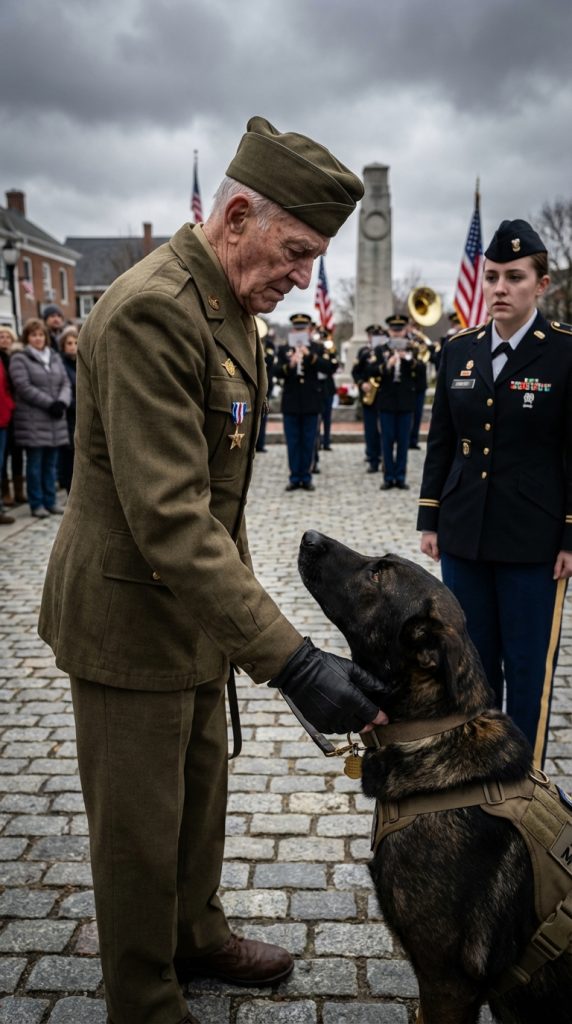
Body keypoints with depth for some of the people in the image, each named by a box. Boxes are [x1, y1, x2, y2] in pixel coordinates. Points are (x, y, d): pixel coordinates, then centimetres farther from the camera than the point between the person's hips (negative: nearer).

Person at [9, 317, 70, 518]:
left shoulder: (54, 357, 16)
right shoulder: (19, 359, -2)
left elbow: (65, 383, 10)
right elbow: (24, 388, -12)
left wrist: (62, 402, -10)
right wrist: (49, 403, -15)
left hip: (55, 420, 5)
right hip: (32, 421, -5)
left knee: (51, 463, 9)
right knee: (35, 463, 0)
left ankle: (50, 501, 17)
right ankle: (37, 504, 7)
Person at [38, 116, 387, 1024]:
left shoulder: (231, 308, 7)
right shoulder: (150, 311, -26)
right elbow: (168, 521, -32)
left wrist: (239, 596, 17)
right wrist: (289, 660, -34)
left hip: (194, 608, 9)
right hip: (131, 621, -9)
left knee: (201, 791, 25)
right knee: (139, 831, 9)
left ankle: (198, 934, 49)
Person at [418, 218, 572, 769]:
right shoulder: (458, 348, 6)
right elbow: (440, 440, 10)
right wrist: (430, 520, 9)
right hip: (464, 532, 5)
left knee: (528, 666, 6)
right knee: (471, 657, 15)